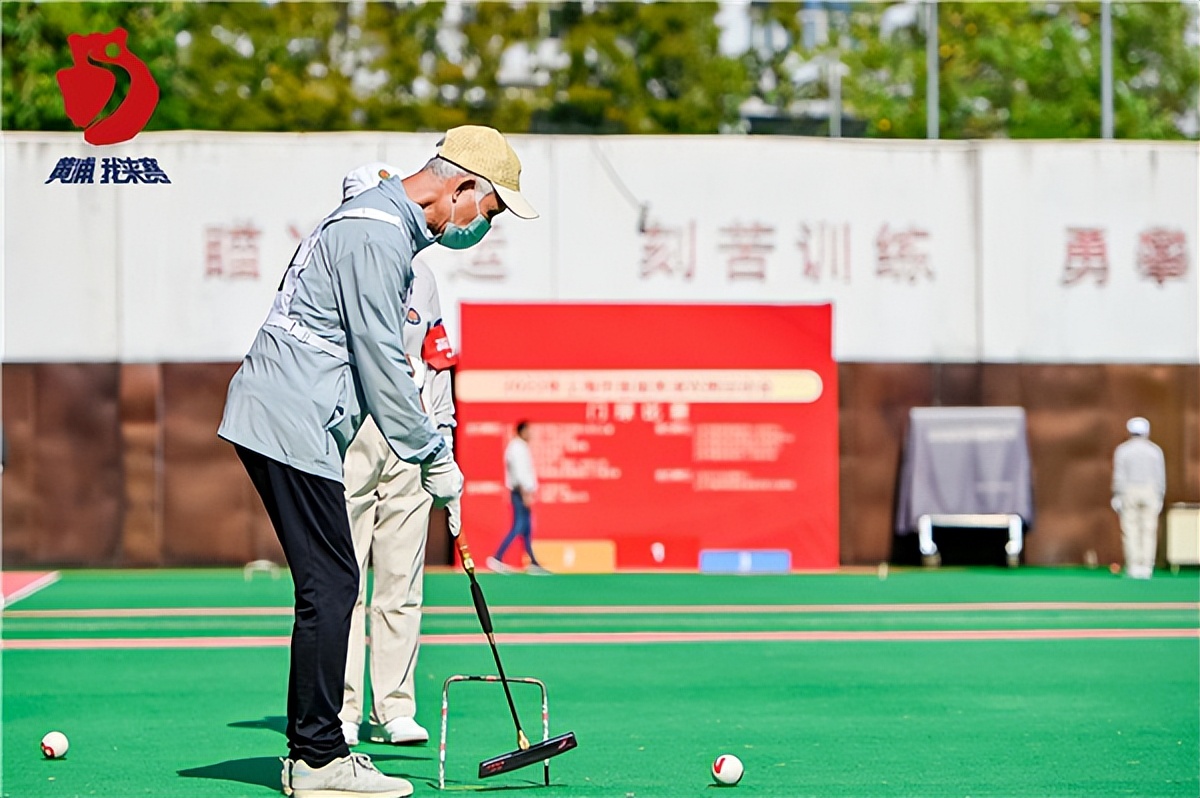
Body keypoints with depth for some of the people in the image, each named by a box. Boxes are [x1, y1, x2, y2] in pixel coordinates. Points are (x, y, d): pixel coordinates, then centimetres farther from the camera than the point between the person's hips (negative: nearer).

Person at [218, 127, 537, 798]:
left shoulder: (384, 225, 19)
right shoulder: (378, 235, -15)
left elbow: (379, 359, 22)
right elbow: (381, 366, -17)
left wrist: (427, 447, 16)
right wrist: (434, 458, -10)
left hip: (279, 419, 11)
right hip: (292, 423, -11)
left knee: (333, 585, 11)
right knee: (330, 587, -9)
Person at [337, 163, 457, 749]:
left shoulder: (420, 276, 17)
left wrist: (442, 430, 12)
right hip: (344, 432, -4)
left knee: (401, 582, 3)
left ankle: (394, 709, 7)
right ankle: (340, 713, 0)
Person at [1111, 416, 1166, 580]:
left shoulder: (1122, 450, -1)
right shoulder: (1155, 450, 3)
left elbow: (1119, 476, -6)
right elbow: (1160, 477, 1)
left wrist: (1117, 497, -4)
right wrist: (1160, 498, 7)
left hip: (1128, 493, -1)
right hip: (1150, 493, 1)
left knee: (1130, 531, 2)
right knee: (1149, 531, 2)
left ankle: (1133, 567, -4)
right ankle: (1146, 568, -4)